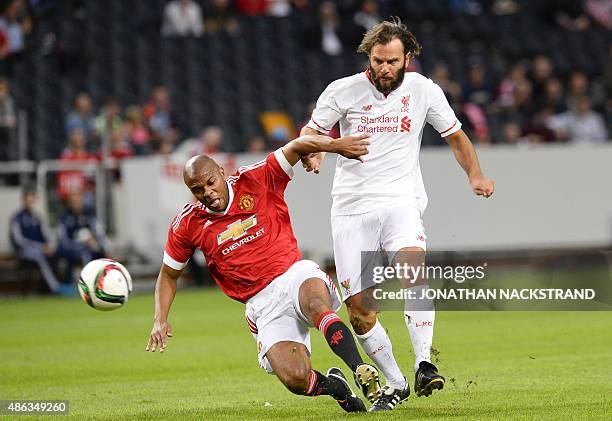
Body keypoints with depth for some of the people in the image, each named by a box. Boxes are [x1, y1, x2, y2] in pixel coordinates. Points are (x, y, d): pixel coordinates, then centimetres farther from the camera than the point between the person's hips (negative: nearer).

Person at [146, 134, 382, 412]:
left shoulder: (255, 181, -2)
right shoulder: (187, 225, 3)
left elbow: (297, 147, -8)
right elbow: (168, 274, 16)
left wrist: (334, 145, -27)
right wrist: (160, 320, 2)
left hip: (294, 274, -1)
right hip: (263, 304, 1)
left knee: (315, 303, -40)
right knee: (295, 379, -21)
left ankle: (361, 371, -46)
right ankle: (333, 385, 12)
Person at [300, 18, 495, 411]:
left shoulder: (423, 90, 2)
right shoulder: (343, 91, 0)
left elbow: (456, 135, 15)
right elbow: (310, 132, 10)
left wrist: (475, 175, -1)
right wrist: (312, 154, -14)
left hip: (400, 201, -1)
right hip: (351, 207, 1)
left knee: (412, 265, -32)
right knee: (360, 310, -5)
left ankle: (424, 364, -33)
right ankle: (395, 383, 12)